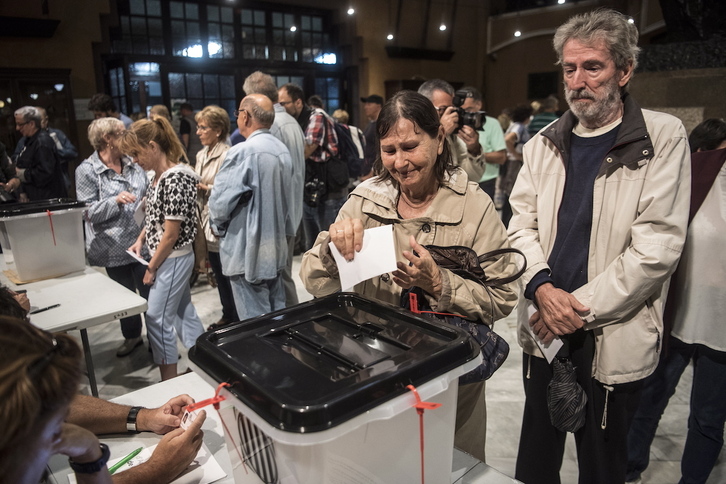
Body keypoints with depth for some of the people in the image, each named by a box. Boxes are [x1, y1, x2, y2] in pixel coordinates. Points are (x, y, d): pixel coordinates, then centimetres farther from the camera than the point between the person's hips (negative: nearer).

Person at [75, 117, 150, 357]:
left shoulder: (133, 163, 4)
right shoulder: (87, 171, -7)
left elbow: (148, 193, 15)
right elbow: (89, 213, -11)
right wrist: (116, 201, -24)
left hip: (142, 241, 2)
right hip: (115, 247, -2)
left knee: (150, 293, 6)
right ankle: (131, 336, 38)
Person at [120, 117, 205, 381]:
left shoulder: (174, 178, -22)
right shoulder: (159, 175, 7)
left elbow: (171, 233, -20)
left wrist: (152, 267, -12)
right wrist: (141, 239, 8)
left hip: (173, 258, -9)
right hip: (170, 258, 9)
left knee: (157, 318, 0)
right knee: (183, 311, 17)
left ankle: (169, 383, 15)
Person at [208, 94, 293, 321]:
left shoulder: (242, 152, -19)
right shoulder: (283, 150, 6)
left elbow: (220, 203, -20)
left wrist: (218, 225, 1)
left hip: (248, 252, -8)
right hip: (276, 249, 8)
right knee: (277, 314, 19)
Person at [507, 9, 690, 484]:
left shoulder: (663, 137, -6)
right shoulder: (544, 143, 6)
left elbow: (658, 246, -13)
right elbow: (522, 222, 3)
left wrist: (580, 307, -15)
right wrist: (542, 287, -14)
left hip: (615, 336, -3)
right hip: (544, 324, 4)